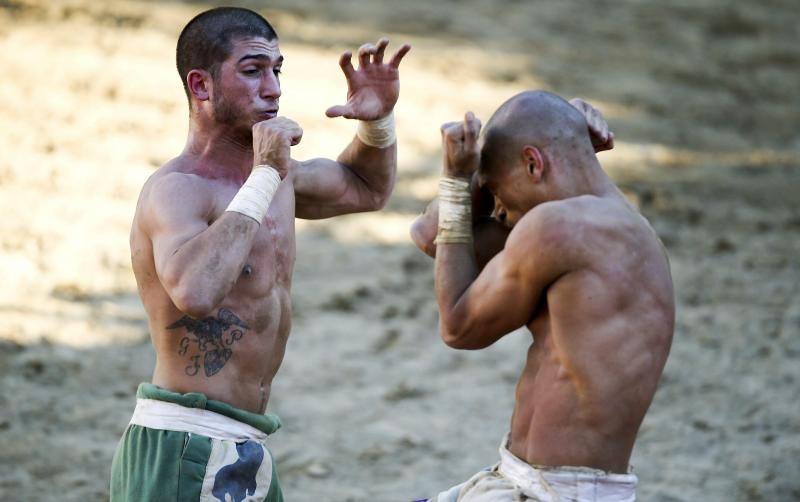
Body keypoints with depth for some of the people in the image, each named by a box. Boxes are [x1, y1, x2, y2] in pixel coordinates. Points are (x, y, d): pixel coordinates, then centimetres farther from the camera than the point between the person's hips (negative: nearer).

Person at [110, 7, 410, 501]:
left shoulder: (272, 174, 12)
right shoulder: (175, 189, -15)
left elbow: (367, 189, 32)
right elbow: (195, 292, -36)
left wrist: (379, 118, 11)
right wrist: (265, 179, -27)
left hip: (244, 455, 9)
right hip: (184, 452, -9)